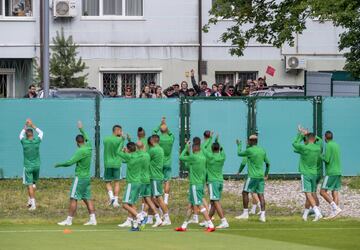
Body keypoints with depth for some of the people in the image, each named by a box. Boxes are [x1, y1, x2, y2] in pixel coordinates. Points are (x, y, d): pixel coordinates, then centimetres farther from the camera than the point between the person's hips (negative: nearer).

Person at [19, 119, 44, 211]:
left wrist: (26, 126, 20)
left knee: (30, 185, -2)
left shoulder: (24, 141, -11)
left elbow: (21, 135, 14)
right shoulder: (37, 141, -8)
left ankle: (33, 204, -9)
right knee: (34, 183, 21)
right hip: (36, 165, 2)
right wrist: (32, 125, 17)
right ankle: (31, 200, 21)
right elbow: (41, 132, 14)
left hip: (28, 166, -2)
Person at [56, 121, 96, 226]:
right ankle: (92, 219, 4)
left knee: (73, 198, -4)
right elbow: (87, 139, 28)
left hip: (80, 177, -8)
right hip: (87, 177, 8)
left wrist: (59, 165, -4)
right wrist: (81, 129, 40)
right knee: (87, 198, 9)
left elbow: (70, 162, -19)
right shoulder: (88, 147, 6)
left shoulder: (81, 151, -17)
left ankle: (69, 220, -3)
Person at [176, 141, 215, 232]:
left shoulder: (193, 157, -15)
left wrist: (186, 148, 6)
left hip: (195, 185, -9)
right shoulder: (203, 158, 9)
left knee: (199, 205, -9)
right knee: (191, 205, 14)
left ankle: (211, 225, -13)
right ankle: (184, 226, 22)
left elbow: (181, 157, -6)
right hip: (201, 184, 9)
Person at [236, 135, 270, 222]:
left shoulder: (249, 150, -11)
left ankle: (245, 213, 5)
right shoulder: (262, 150, 9)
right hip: (261, 176, 6)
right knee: (260, 194, 3)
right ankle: (262, 215, -4)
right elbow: (267, 163, 15)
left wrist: (239, 145, 24)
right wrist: (266, 174, 26)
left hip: (252, 176, -6)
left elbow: (239, 154, 6)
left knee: (245, 192, 5)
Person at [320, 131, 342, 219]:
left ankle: (335, 208, -16)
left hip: (330, 173, -8)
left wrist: (321, 156, 1)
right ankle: (334, 212, -1)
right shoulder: (337, 145, 13)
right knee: (335, 192, 5)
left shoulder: (328, 146, -12)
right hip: (338, 172, 8)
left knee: (323, 192, -5)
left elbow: (326, 160, -17)